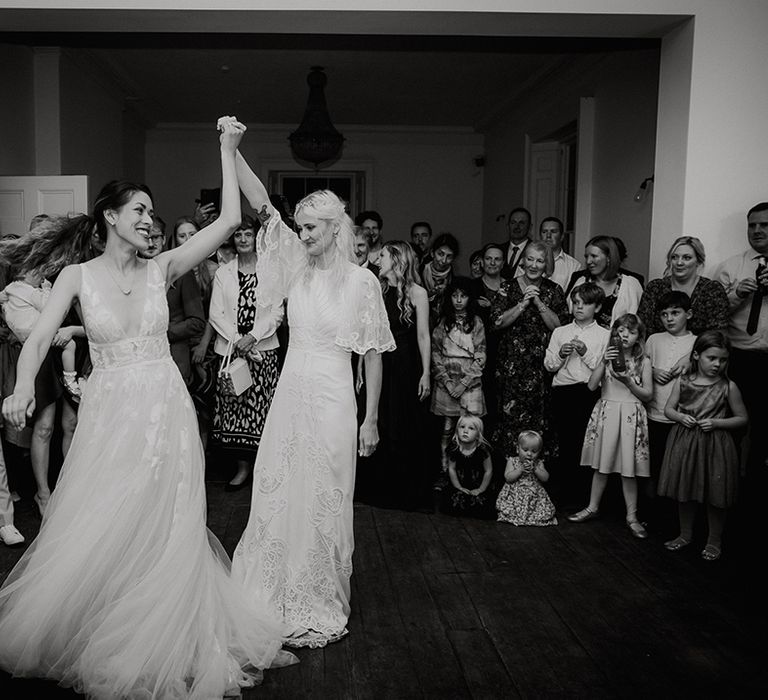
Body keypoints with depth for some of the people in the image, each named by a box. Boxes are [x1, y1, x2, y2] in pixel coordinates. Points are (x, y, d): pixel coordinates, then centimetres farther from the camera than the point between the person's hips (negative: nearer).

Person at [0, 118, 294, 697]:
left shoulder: (161, 269, 3)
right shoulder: (78, 276, 1)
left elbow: (228, 221, -2)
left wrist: (227, 150, -3)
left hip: (166, 413, 1)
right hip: (110, 415, -1)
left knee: (163, 532, 8)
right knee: (97, 533, 8)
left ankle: (156, 643, 29)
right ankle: (79, 634, 36)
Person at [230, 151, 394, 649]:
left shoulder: (362, 280, -6)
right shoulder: (298, 265, 5)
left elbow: (374, 355, -4)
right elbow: (262, 204, -2)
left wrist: (371, 420, -3)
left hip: (331, 397, -4)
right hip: (290, 392, 5)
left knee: (322, 501, 6)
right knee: (276, 494, 11)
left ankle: (320, 605, 26)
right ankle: (274, 593, 29)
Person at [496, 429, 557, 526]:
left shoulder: (538, 464, 9)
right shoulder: (512, 461, 2)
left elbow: (545, 478, -1)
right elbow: (508, 478, -8)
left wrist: (535, 469, -14)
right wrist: (521, 469, -17)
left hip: (535, 495, 2)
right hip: (515, 495, -2)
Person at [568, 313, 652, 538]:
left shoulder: (643, 361, 2)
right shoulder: (607, 356, 4)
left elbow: (647, 394, 1)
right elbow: (592, 386, -6)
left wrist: (628, 380, -13)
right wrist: (603, 362, -17)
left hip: (630, 416, -1)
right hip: (606, 412, 1)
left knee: (628, 468, 2)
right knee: (601, 465, 10)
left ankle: (632, 516, 14)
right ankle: (593, 507, 24)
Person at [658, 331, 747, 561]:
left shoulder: (728, 387, -7)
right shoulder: (683, 381, -2)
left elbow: (742, 418, 0)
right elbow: (668, 409, 6)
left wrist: (716, 423, -15)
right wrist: (681, 417, -14)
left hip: (714, 445, -2)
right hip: (684, 442, 2)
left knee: (715, 498, 8)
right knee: (685, 493, 15)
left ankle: (714, 541, 28)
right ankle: (685, 535, 35)